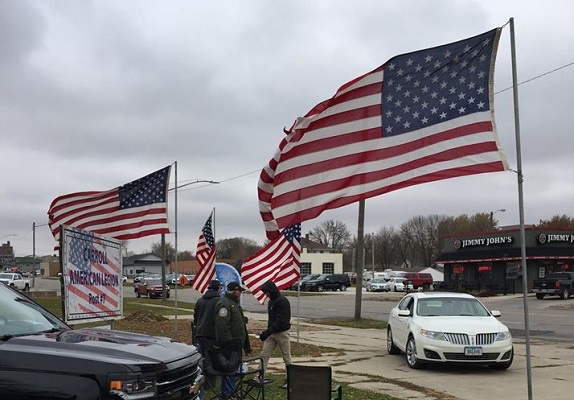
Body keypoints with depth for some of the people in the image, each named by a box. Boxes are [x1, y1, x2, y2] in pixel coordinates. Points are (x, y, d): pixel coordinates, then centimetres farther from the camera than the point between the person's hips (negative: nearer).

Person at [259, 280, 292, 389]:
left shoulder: (283, 301, -18)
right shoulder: (271, 301, 12)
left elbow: (281, 321, -25)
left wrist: (268, 332, -29)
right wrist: (268, 331, 13)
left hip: (282, 333, -8)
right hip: (272, 333, 8)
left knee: (287, 357, 3)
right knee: (264, 354, 1)